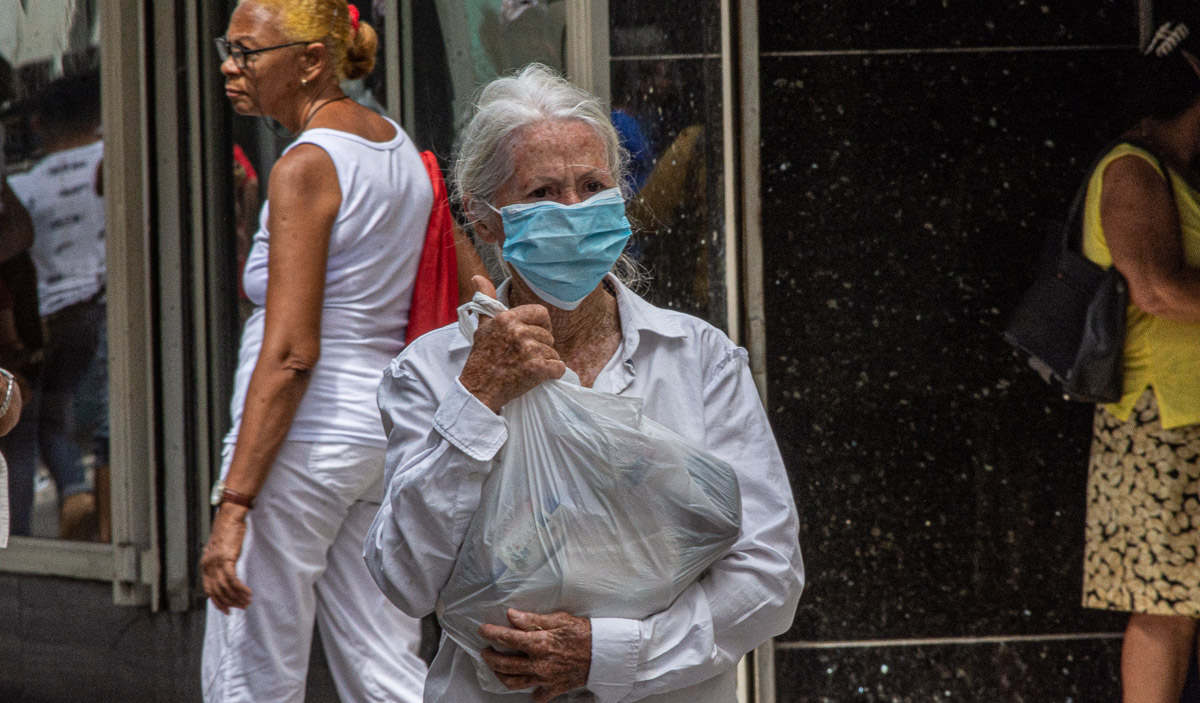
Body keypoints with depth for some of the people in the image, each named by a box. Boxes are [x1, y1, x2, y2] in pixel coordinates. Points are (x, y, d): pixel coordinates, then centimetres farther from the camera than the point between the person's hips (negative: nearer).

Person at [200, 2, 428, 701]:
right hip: (384, 431, 8)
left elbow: (290, 355, -20)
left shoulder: (306, 166, -14)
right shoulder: (401, 147, 11)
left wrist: (233, 504, -22)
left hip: (303, 439, -8)